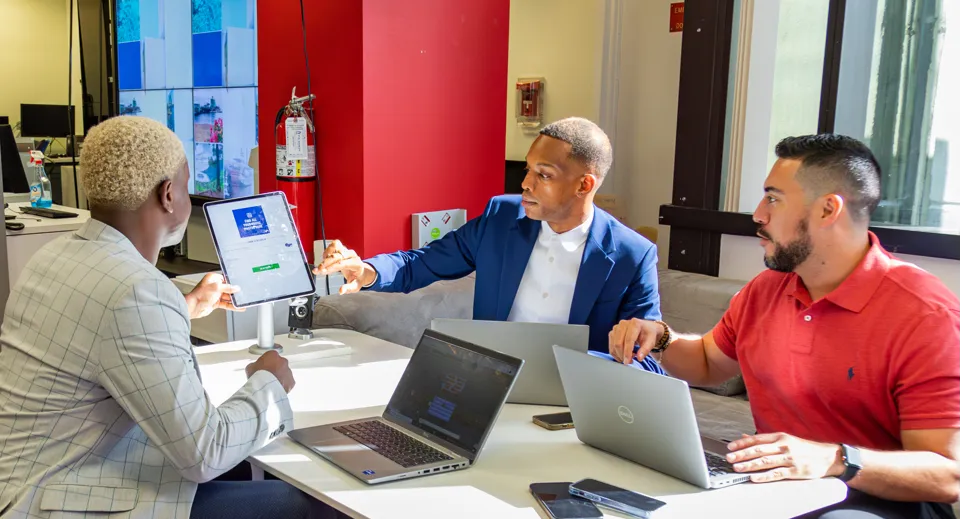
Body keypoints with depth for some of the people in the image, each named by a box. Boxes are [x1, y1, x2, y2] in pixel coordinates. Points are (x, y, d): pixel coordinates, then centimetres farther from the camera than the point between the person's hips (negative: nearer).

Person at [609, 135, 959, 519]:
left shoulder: (928, 317, -17)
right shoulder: (764, 291, 5)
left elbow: (948, 476, -19)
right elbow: (707, 364, 22)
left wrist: (834, 460, -35)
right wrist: (660, 339, 0)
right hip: (775, 486, 5)